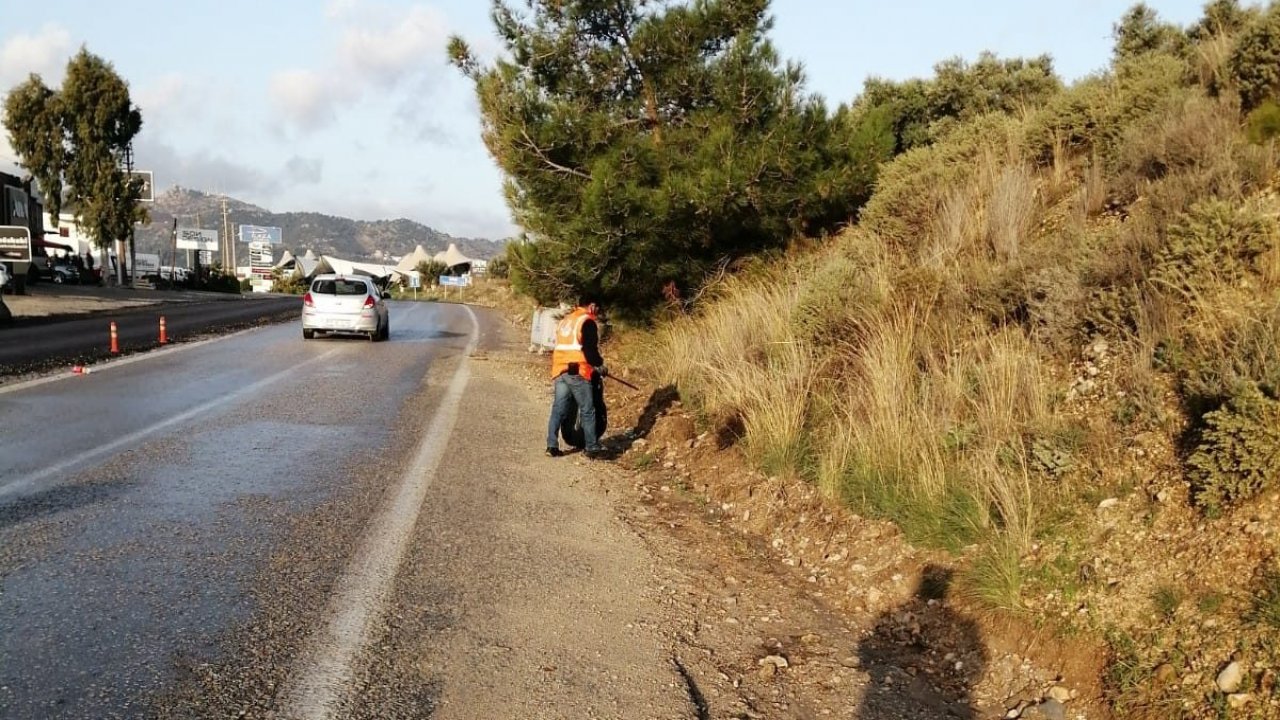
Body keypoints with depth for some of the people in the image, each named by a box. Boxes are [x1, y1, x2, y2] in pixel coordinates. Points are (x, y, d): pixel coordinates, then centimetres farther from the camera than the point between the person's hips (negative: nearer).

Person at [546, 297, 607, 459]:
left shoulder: (565, 320, 20)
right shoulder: (588, 322, -5)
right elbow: (590, 349, -13)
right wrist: (599, 365, 3)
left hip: (559, 370, 7)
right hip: (577, 372, -7)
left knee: (558, 409, 8)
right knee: (587, 411, 0)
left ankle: (552, 446, 4)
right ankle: (592, 448, 2)